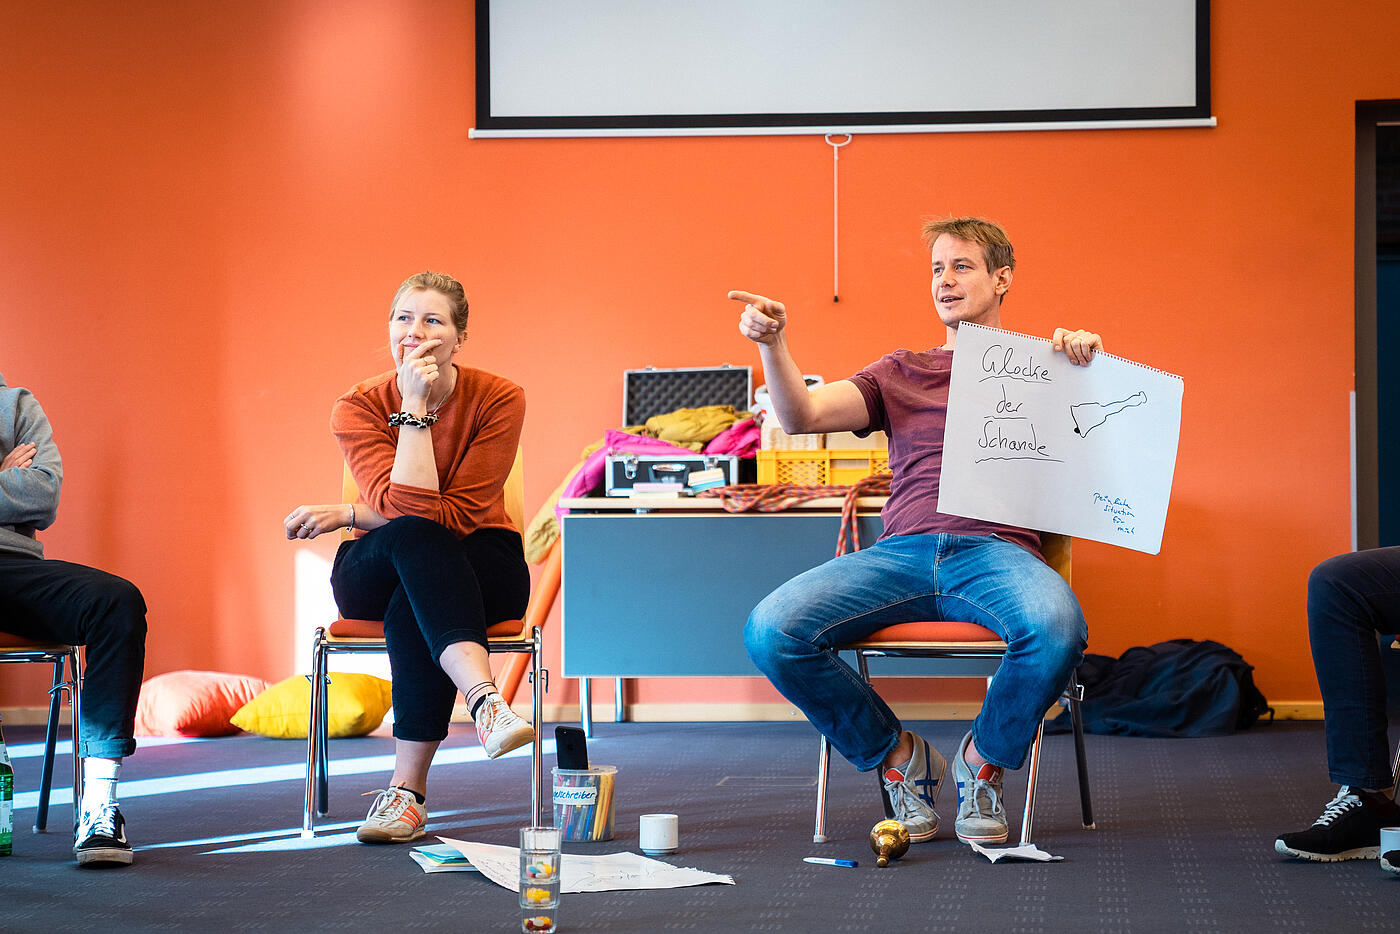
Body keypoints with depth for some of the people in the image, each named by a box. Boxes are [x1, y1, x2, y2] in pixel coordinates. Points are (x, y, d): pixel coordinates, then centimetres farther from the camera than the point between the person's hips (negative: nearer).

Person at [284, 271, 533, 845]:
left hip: (479, 569, -1)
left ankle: (408, 791, -35)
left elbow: (460, 513, -17)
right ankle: (486, 701, -55)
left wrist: (349, 515, -16)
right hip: (378, 575, 1)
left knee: (411, 610, -37)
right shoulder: (358, 408, -8)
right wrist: (414, 407, -25)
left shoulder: (498, 399, -11)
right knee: (417, 537, -37)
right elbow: (408, 509, -22)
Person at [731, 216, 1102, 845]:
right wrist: (771, 344, -7)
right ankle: (897, 754, -2)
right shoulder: (900, 374, 25)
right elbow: (801, 416, 10)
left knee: (1057, 628, -39)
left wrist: (1091, 357, -5)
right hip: (902, 552, 2)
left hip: (997, 551, -2)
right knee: (771, 631, -25)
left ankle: (982, 759, -7)